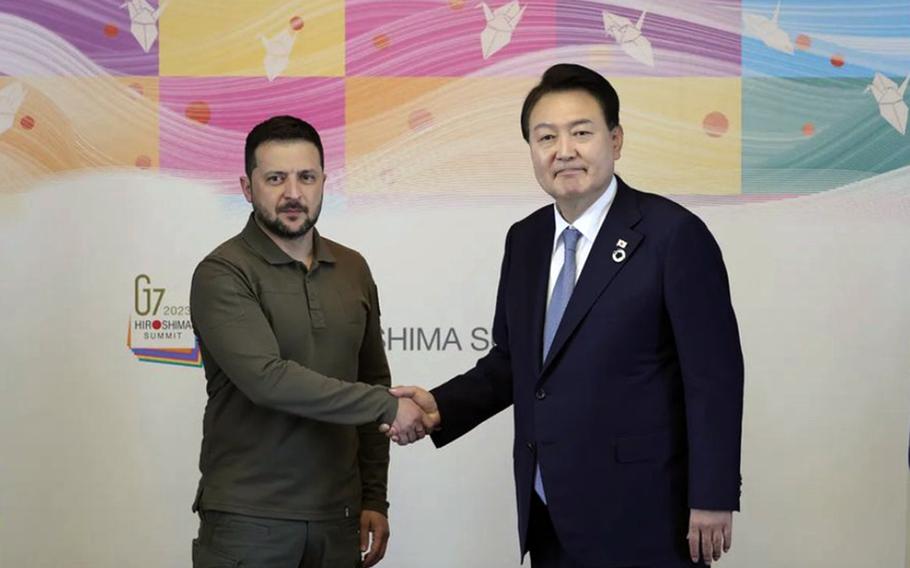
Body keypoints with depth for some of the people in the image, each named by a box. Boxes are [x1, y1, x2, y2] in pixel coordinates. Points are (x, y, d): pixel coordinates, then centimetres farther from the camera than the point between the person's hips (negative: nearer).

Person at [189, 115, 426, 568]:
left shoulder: (352, 269, 8)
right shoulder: (222, 274, -9)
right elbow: (267, 378, -21)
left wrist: (374, 497, 9)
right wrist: (388, 405, -16)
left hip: (337, 516, 5)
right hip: (248, 519, -4)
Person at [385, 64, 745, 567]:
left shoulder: (673, 235, -11)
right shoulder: (524, 240, 9)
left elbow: (714, 376, -12)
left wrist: (712, 500, -12)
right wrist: (441, 407, 0)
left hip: (639, 514, -6)